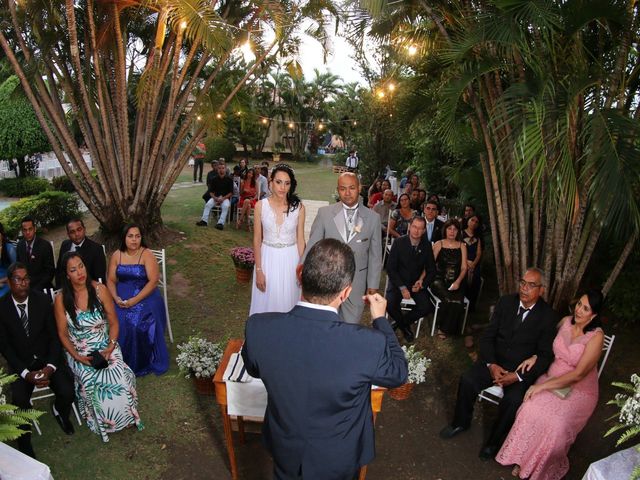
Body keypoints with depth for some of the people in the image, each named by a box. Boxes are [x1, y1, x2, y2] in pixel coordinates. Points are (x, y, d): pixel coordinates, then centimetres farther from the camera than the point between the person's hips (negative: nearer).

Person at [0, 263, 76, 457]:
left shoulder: (43, 300, -9)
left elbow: (54, 336, -5)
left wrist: (51, 366, -18)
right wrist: (26, 373, -17)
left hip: (47, 357, 0)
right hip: (20, 363, 0)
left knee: (67, 392, -18)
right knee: (19, 400, -26)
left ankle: (59, 412, 20)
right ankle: (24, 441, 1)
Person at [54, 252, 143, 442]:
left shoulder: (100, 290, -8)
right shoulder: (61, 299, -8)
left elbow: (113, 322, -2)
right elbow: (62, 333, -1)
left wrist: (110, 347, -15)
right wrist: (77, 356, -13)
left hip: (105, 345, 0)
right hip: (78, 351, 0)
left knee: (118, 376, -25)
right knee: (89, 381, -27)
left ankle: (126, 415, 0)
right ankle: (102, 421, -1)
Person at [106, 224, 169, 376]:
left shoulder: (147, 254, -8)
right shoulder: (116, 256, 5)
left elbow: (153, 281, -14)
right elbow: (111, 280, 7)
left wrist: (134, 300, -21)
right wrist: (116, 297, -13)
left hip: (144, 295, -3)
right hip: (121, 296, 3)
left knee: (138, 323, -27)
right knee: (118, 322, -23)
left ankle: (142, 362, -5)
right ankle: (121, 362, -3)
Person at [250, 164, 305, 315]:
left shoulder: (298, 207, -7)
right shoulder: (261, 205, -7)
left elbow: (300, 240, 0)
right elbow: (257, 240, -3)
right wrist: (258, 270, -6)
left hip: (290, 260, 0)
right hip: (268, 259, 0)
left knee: (287, 302, 11)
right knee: (266, 303, 12)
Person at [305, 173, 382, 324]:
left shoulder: (373, 218, 0)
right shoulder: (324, 213, -2)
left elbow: (375, 255, 4)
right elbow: (312, 247, 0)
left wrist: (373, 285, 3)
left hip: (356, 284, 0)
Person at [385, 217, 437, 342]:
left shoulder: (426, 246, -4)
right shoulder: (399, 243, -11)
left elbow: (432, 270, 5)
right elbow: (390, 268, -11)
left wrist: (422, 283, -13)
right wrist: (402, 287, -19)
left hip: (416, 282, 2)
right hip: (398, 281, -2)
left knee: (426, 307, -21)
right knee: (390, 304, -28)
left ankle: (402, 322, 7)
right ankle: (405, 326, 4)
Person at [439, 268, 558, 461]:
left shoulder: (548, 316, -8)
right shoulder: (506, 302, 0)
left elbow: (545, 356, -7)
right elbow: (487, 336, 2)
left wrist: (518, 376, -19)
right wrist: (491, 365, -13)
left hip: (523, 370, -3)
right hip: (495, 361, 3)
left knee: (513, 401, -28)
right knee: (467, 381, -20)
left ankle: (494, 441, -1)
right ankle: (461, 423, 8)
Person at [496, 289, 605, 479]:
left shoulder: (596, 336, -18)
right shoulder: (566, 321, -3)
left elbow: (578, 374, -21)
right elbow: (550, 345, 16)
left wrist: (542, 386, -21)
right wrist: (535, 357, -3)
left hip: (578, 390, -4)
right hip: (552, 379, 4)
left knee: (557, 426, -27)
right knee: (531, 410, -24)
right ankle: (523, 458, -4)